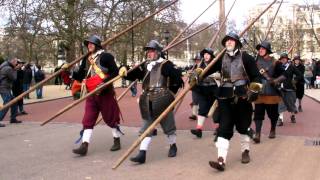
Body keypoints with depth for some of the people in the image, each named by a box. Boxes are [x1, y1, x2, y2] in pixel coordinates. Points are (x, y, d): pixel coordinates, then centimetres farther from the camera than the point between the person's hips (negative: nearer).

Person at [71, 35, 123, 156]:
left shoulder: (106, 56, -9)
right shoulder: (86, 59, 12)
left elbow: (115, 72, -13)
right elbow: (81, 74, 15)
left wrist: (105, 81, -24)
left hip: (105, 92, -6)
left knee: (110, 117, 6)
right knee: (88, 119, -1)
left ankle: (117, 141, 24)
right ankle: (84, 146, -2)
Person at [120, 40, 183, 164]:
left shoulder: (166, 64, -10)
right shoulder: (145, 65, 9)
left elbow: (177, 77, -11)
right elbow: (133, 75, 6)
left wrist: (170, 93, -6)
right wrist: (125, 73, -15)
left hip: (163, 102, -5)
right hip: (148, 103, 6)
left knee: (168, 125, 10)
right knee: (146, 128, 4)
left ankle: (173, 146, 32)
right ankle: (142, 154, 4)